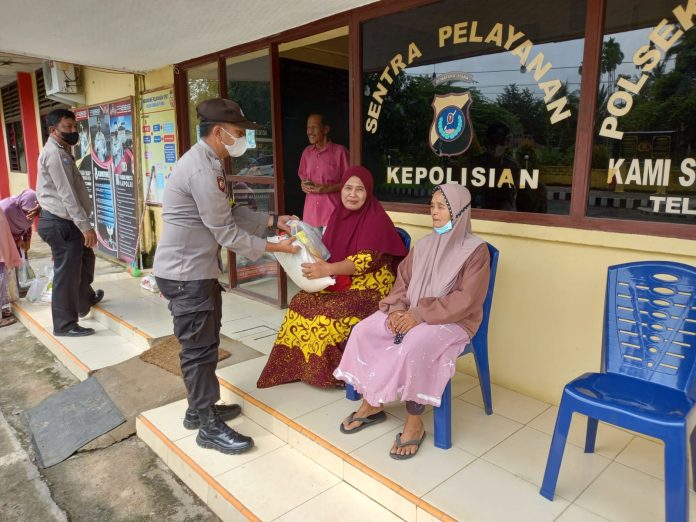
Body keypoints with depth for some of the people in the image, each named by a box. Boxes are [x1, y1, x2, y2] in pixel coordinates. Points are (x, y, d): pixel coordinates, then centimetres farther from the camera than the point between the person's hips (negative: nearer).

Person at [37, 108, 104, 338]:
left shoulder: (61, 152, 16)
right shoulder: (55, 154, -17)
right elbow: (67, 195, -23)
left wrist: (83, 225, 19)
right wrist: (86, 226, -26)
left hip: (65, 221, 11)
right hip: (61, 224, -11)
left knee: (85, 258, 26)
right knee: (66, 272, -2)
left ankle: (86, 299, 46)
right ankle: (64, 325, 8)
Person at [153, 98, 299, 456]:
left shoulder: (208, 162, 10)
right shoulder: (201, 171, -23)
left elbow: (229, 213, 15)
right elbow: (227, 233, -20)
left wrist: (271, 221, 8)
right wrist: (273, 248, -12)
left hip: (199, 269, 10)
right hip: (186, 273, -10)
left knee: (203, 343, 19)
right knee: (200, 347, 0)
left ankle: (200, 408, 35)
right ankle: (209, 427, 14)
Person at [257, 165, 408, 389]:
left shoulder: (377, 219, -15)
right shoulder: (338, 214, 7)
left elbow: (366, 260, -23)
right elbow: (327, 251, 14)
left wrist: (328, 270, -34)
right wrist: (316, 265, -8)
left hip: (369, 288, -7)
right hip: (340, 282, 7)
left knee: (329, 312, -26)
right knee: (301, 302, -11)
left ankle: (336, 370, -5)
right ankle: (300, 364, 3)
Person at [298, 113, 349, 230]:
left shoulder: (340, 151, -6)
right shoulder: (307, 152, 11)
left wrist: (328, 189, -16)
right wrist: (303, 185, 0)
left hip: (332, 210, -5)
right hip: (311, 210, 5)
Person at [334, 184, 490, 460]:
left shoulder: (476, 250, -10)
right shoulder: (424, 244, 10)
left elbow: (466, 300, -17)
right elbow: (403, 281, 11)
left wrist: (420, 315, -22)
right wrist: (397, 308, -11)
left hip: (452, 320, -6)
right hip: (412, 314, 6)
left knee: (412, 348, -35)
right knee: (362, 331, -13)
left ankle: (414, 422, -14)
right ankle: (371, 403, 1)